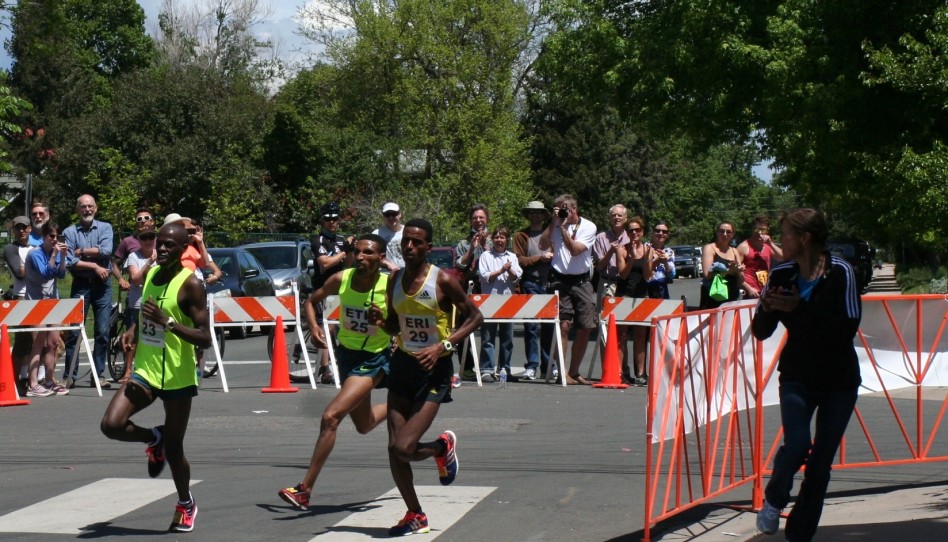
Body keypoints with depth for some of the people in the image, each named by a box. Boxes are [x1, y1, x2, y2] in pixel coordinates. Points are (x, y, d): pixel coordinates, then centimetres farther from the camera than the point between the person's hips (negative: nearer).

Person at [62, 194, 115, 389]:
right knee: (74, 331, -1)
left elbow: (106, 250, -11)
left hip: (102, 285, 1)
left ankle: (98, 376, 7)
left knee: (103, 332, 1)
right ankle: (70, 376, 4)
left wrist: (82, 252, -8)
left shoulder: (105, 227, 6)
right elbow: (69, 262, -8)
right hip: (80, 285, -1)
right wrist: (94, 266, -11)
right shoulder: (69, 232, 2)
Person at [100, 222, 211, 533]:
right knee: (111, 425, -14)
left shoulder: (190, 284, -16)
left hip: (178, 378, -5)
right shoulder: (151, 274, 5)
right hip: (145, 370, 5)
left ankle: (186, 504, 31)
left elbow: (205, 338, -20)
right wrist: (134, 330, 5)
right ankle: (154, 439, 18)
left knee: (173, 449, 4)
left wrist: (168, 322, -31)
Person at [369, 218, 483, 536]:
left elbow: (475, 317, -7)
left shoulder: (442, 280, -12)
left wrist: (444, 346, -18)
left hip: (434, 369, -6)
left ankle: (443, 447, 18)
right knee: (394, 448, 2)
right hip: (403, 364, 6)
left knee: (404, 448, -16)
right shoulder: (395, 281, 4)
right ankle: (415, 517, 19)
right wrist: (379, 321, -6)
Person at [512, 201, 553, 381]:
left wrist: (552, 257, -7)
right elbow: (519, 260, 0)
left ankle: (549, 364, 7)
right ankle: (531, 366, -1)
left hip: (550, 283, 2)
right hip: (530, 283, -1)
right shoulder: (520, 236, 10)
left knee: (550, 325, 0)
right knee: (531, 326, -3)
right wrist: (540, 258, -5)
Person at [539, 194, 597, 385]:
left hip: (581, 281, 1)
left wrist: (563, 227, -17)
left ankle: (574, 372, 15)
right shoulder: (556, 225, 4)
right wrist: (553, 223, -12)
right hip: (560, 280, -1)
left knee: (585, 328, 3)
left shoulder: (588, 227, -1)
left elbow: (575, 250, -13)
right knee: (564, 324, -13)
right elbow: (543, 246, -8)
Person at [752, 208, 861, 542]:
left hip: (839, 380, -1)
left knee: (821, 464, 2)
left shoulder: (840, 273, -12)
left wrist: (800, 309, -24)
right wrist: (768, 308, -18)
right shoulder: (782, 275, -3)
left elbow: (848, 327, -22)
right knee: (796, 444, -21)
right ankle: (774, 500, 7)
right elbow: (761, 332, 3)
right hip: (798, 377, 1)